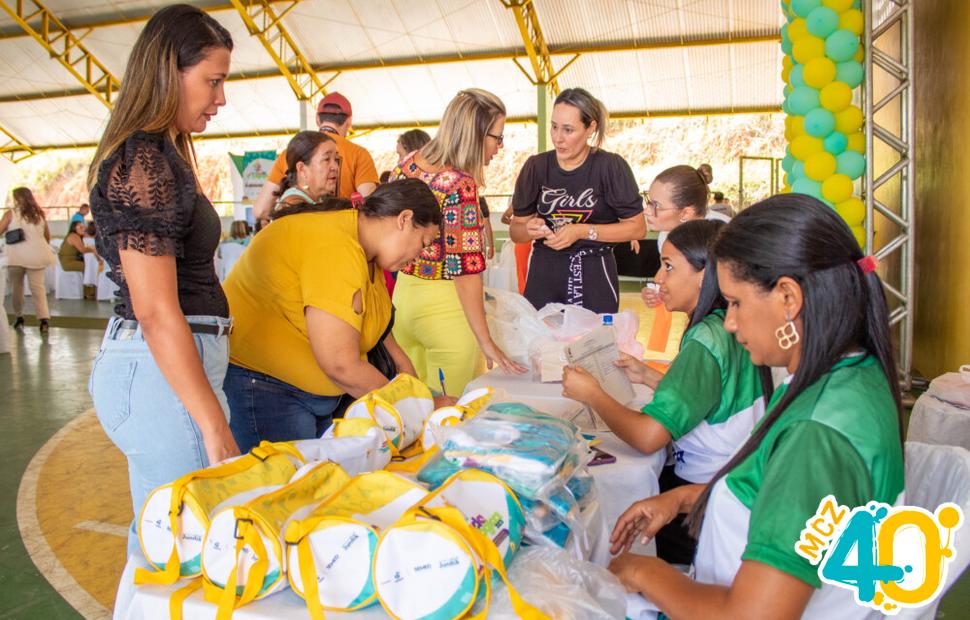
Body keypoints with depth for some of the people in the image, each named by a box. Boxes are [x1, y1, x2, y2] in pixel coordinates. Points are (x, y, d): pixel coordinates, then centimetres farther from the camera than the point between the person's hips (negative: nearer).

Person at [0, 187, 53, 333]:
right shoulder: (39, 214, 10)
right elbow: (47, 237, 16)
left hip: (16, 257, -2)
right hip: (36, 257, 2)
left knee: (16, 287, 14)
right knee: (38, 287, -1)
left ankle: (19, 318, 21)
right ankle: (44, 319, -16)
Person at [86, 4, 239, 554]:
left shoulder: (160, 154, 16)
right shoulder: (144, 161, -14)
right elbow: (156, 312, -20)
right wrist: (216, 427, -20)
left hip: (164, 363, 10)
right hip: (163, 371, -10)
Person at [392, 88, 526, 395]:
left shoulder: (408, 163, 1)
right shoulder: (460, 186, -21)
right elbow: (466, 266, -22)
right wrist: (485, 340, -17)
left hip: (403, 293, 8)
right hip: (444, 305, -7)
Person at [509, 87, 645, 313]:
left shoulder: (611, 166, -6)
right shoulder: (536, 166, 2)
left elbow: (636, 227, -4)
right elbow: (515, 230, 9)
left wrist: (584, 231, -13)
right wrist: (529, 229, -14)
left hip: (593, 274, -2)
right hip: (544, 272, 2)